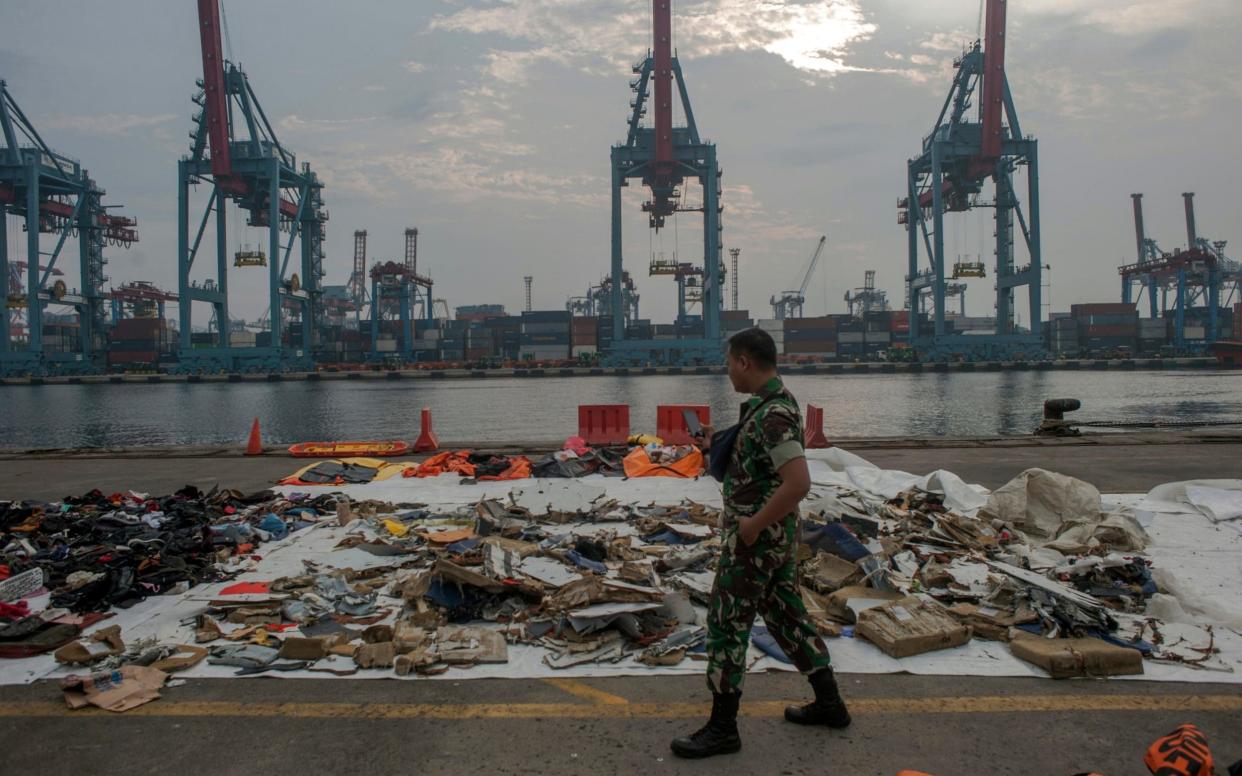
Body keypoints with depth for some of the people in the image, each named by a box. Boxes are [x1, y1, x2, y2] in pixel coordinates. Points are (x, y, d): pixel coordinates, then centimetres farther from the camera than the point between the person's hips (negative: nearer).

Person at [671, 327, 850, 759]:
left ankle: (722, 728, 11)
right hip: (777, 534, 10)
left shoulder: (772, 413, -24)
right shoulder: (774, 402, 8)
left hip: (757, 535, -10)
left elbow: (799, 482, -32)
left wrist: (754, 524, -24)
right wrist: (719, 443, 13)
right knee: (786, 614, 19)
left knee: (726, 624, 0)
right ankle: (829, 703, 31)